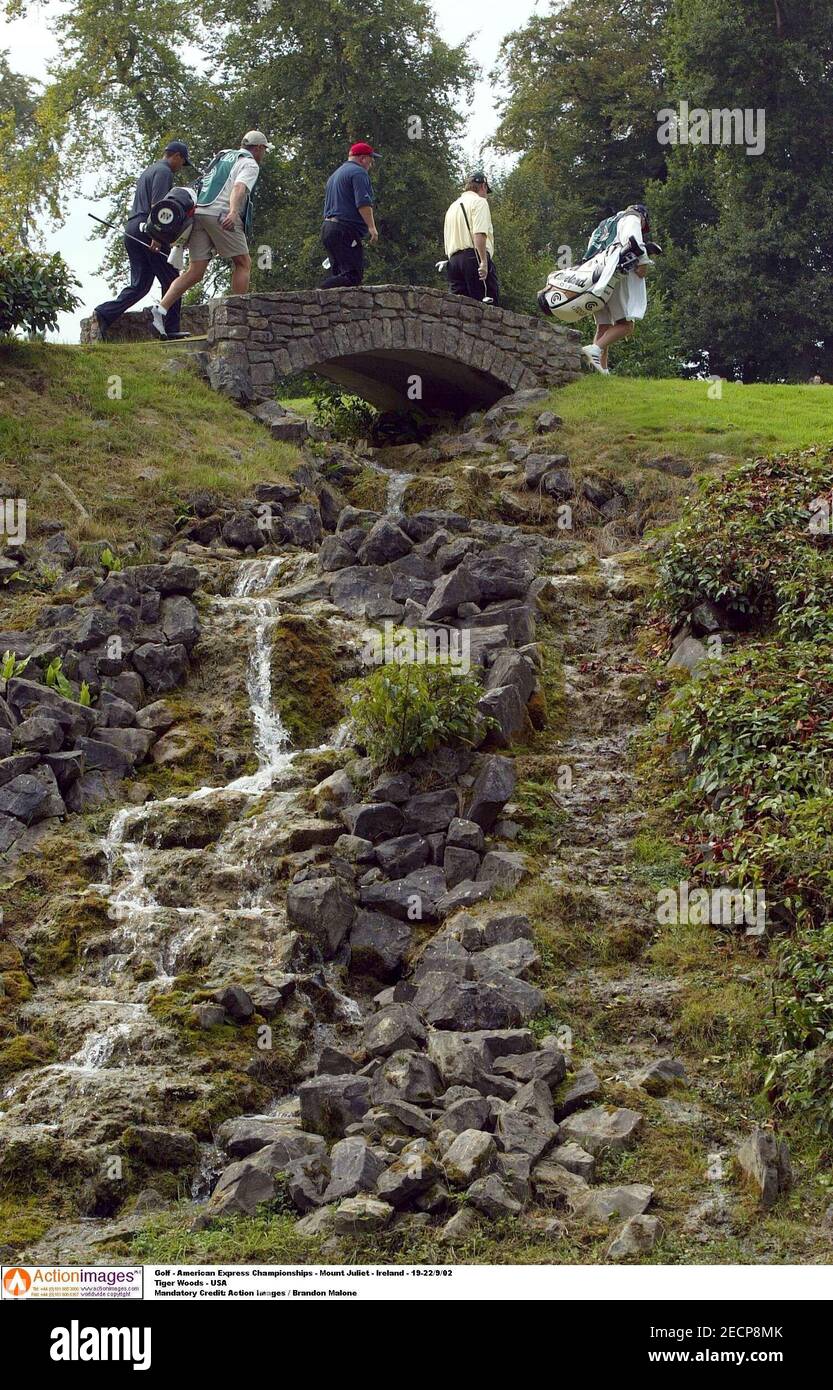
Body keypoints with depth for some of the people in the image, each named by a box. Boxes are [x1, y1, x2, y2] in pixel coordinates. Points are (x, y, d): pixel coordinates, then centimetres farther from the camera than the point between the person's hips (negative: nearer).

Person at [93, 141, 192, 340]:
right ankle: (171, 328, -3)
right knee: (170, 279, -2)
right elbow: (157, 204, -16)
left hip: (132, 230, 9)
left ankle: (105, 312, -10)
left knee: (140, 284, 5)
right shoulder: (164, 171, -4)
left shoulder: (148, 171, 26)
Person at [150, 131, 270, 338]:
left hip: (198, 212, 7)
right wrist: (233, 212, -30)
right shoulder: (250, 164, 5)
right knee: (243, 263, 6)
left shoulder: (222, 156, 29)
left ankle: (162, 308, -14)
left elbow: (204, 185, 29)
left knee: (195, 272, 2)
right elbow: (240, 187, -15)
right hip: (221, 215, -7)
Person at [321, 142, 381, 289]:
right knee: (354, 276, -17)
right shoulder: (358, 172, -4)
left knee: (337, 276, 7)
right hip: (346, 230, -10)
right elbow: (363, 202, -17)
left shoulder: (335, 174, 27)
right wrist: (371, 227, -19)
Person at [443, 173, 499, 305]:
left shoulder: (453, 206, 25)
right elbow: (479, 234, -14)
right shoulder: (479, 201, 1)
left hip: (453, 259, 8)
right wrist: (483, 261, -20)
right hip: (474, 257, -8)